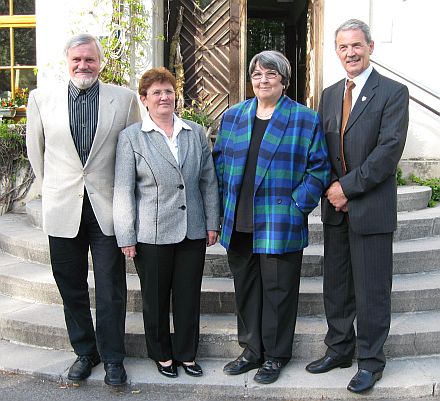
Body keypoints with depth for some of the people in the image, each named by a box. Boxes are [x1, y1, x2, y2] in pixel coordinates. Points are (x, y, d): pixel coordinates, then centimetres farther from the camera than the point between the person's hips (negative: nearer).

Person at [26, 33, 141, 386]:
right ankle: (84, 352, 30)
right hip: (63, 210, 2)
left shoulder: (124, 99, -1)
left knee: (111, 289, 4)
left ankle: (112, 358, 20)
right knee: (71, 287, 12)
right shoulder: (42, 98, 3)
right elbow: (36, 149, 13)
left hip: (107, 208, -2)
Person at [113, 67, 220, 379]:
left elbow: (209, 181, 9)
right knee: (156, 298, 11)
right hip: (152, 234, -2)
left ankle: (187, 354, 29)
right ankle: (162, 355, 31)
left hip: (193, 232, 2)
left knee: (189, 296, 11)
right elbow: (123, 190, -3)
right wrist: (126, 237, -6)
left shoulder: (196, 133, 7)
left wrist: (212, 223, 6)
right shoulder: (131, 137, -1)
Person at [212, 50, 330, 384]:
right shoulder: (233, 116, 11)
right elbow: (220, 160, 14)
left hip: (280, 226, -4)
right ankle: (251, 350, 29)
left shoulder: (305, 119, -1)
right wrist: (225, 205, 6)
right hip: (239, 225, 4)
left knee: (277, 290, 5)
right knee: (245, 288, 13)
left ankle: (275, 355, 22)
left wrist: (297, 206, -10)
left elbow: (319, 167, -3)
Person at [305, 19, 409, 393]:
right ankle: (339, 349, 31)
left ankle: (370, 361, 20)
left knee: (372, 291, 4)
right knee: (336, 286, 15)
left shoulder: (393, 92, -6)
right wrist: (330, 188, -4)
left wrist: (348, 187, -16)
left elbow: (390, 149, -15)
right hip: (336, 207, 6)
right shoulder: (329, 95, 12)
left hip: (372, 207, -5)